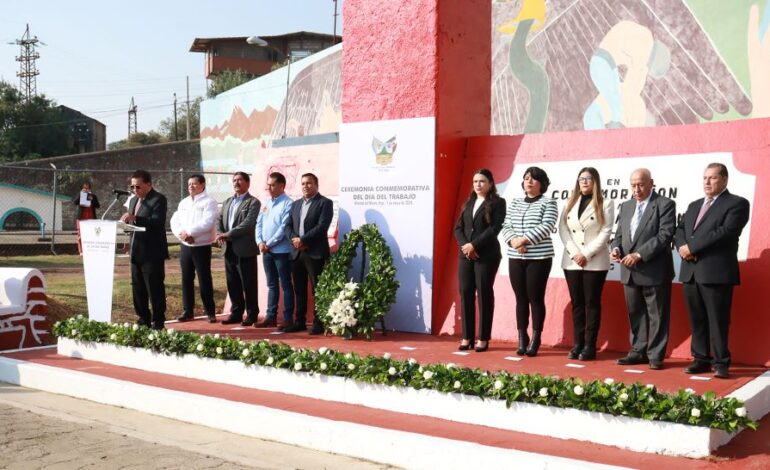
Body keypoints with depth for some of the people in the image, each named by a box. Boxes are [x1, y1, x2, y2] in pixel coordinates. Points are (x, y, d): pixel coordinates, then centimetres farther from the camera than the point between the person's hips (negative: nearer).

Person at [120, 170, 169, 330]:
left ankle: (158, 323, 4)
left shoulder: (158, 199, -10)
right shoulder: (134, 200, 17)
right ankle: (143, 320, 22)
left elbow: (157, 223, -24)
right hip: (136, 252, 8)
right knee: (138, 289, 12)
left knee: (155, 289, -3)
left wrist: (135, 218, -33)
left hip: (152, 253, -8)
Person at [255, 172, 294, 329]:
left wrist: (269, 244, -14)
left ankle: (288, 318, 4)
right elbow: (259, 224, 13)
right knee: (272, 285, 13)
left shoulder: (288, 204, -10)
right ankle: (270, 316, 18)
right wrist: (260, 242, -3)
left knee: (286, 285, 0)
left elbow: (284, 227, -16)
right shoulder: (267, 203, 14)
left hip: (282, 250, -7)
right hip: (266, 251, 7)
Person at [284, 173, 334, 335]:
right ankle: (299, 321, 16)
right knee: (299, 290, 9)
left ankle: (319, 323, 2)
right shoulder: (295, 204, 18)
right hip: (296, 252, 6)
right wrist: (294, 240, -7)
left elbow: (322, 226, -13)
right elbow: (288, 226, 13)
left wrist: (302, 240, -15)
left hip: (315, 253, -6)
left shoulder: (325, 203, -2)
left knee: (318, 289, -3)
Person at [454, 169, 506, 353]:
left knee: (484, 294, -1)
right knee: (465, 293, 3)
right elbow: (458, 227, 11)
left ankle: (483, 338, 4)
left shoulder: (497, 202, 0)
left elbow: (495, 228, -12)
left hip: (486, 255, -5)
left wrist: (474, 244, -16)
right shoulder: (468, 203, 17)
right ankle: (467, 336, 9)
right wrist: (465, 245, -7)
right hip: (465, 255, 5)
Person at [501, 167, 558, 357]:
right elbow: (506, 227, 8)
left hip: (539, 257, -4)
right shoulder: (514, 203, 14)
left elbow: (546, 227, -13)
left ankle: (535, 341, 3)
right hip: (515, 257, 4)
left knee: (536, 298, -3)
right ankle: (522, 339, 11)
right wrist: (513, 241, -12)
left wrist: (524, 239, -19)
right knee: (521, 298, 6)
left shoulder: (548, 204, -1)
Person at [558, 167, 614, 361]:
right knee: (577, 303, 6)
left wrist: (586, 254, -15)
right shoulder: (570, 204, 12)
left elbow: (605, 233, -8)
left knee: (592, 303, 0)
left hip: (595, 262, -4)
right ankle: (577, 344, 10)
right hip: (572, 261, 4)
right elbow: (563, 229, 4)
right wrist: (574, 253, -10)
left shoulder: (605, 204, 0)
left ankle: (590, 346, 3)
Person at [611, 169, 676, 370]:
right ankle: (638, 352, 20)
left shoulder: (665, 205, -5)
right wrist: (616, 248, -5)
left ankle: (655, 355, 8)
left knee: (657, 315, 1)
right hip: (630, 272, 6)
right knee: (635, 314, 12)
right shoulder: (626, 206, 16)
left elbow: (665, 235, -15)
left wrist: (639, 254, -20)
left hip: (655, 270, -6)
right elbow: (619, 234, 18)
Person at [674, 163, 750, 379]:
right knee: (697, 320, 10)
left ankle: (721, 363, 5)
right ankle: (701, 359, 17)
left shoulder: (737, 203, -1)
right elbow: (680, 230, 15)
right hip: (691, 272, 6)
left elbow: (726, 231, -15)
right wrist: (682, 247, -8)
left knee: (717, 320, -3)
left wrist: (691, 247, -15)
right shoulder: (694, 205, 22)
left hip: (716, 272, -6)